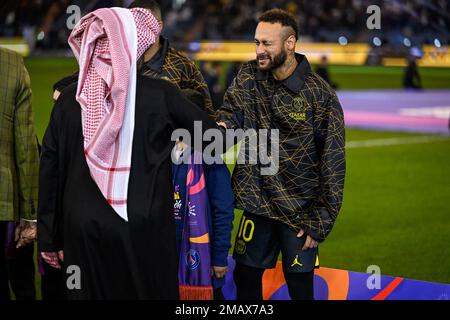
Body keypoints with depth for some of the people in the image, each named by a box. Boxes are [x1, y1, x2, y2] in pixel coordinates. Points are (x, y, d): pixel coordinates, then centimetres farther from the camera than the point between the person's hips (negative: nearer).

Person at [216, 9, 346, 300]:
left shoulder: (320, 95, -12)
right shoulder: (248, 77, 1)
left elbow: (333, 164, -10)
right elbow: (231, 114, -10)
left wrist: (320, 222, -11)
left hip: (300, 210, -4)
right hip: (257, 202, 4)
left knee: (300, 285, 4)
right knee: (246, 277, 12)